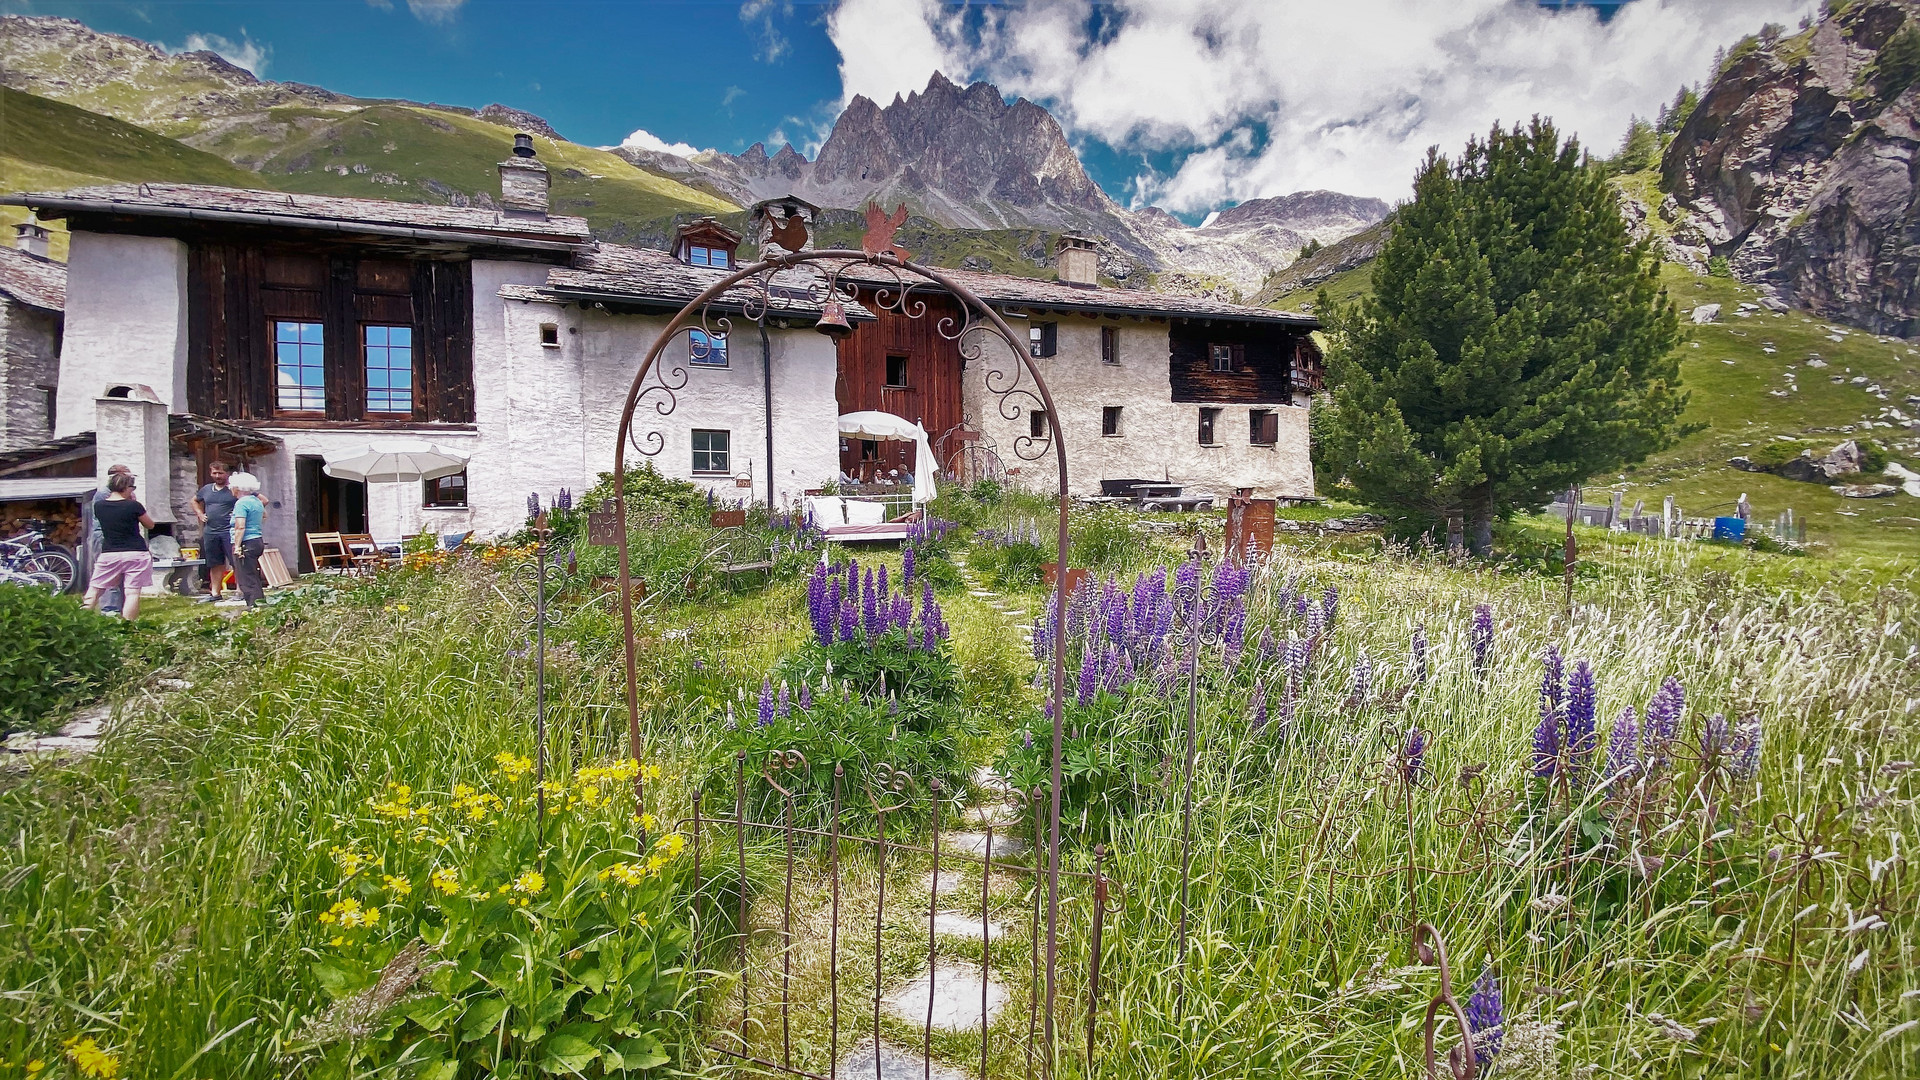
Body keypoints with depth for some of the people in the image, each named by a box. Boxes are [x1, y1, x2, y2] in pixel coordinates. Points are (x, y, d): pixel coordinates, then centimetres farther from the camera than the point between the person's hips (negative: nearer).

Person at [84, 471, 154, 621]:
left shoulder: (98, 506, 1)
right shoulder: (134, 506, -10)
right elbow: (150, 525, 6)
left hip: (108, 554, 3)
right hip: (135, 554, -3)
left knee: (94, 590, 13)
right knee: (132, 592, -3)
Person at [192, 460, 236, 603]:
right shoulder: (206, 489, 14)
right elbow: (194, 501, 36)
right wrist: (200, 514, 18)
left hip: (229, 531, -6)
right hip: (210, 532, 6)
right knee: (215, 564, 12)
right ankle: (215, 593, 19)